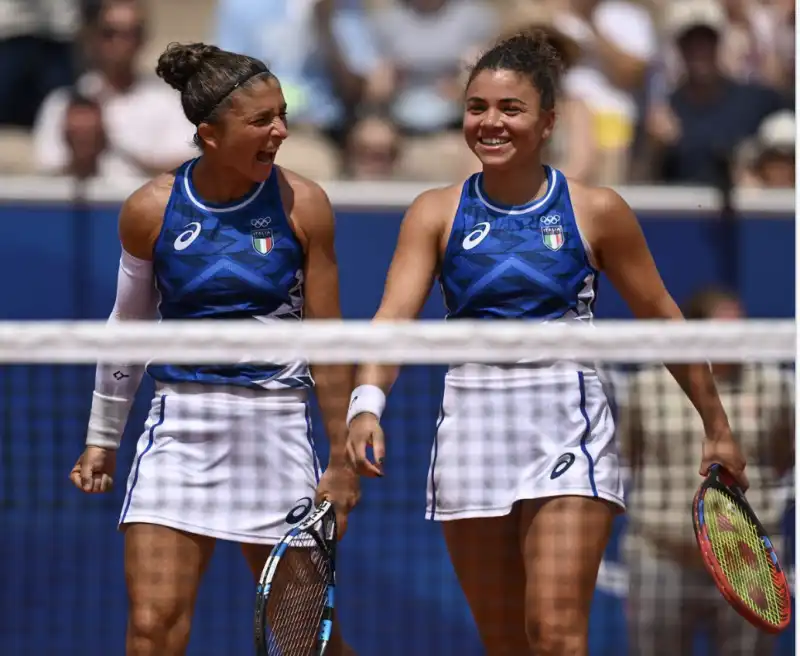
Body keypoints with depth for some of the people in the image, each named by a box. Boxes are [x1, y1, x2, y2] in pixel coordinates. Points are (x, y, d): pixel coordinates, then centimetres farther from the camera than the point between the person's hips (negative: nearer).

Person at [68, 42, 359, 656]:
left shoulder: (302, 205, -4)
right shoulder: (152, 209, -2)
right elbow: (127, 329, 12)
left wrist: (342, 458, -1)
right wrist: (102, 437, 17)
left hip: (275, 425, 0)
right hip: (180, 425, 1)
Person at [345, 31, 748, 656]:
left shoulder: (597, 212, -2)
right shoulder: (436, 213, 2)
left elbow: (662, 321, 7)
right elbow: (395, 314, -11)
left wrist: (717, 427, 11)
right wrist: (367, 404, -30)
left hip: (568, 423, -3)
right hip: (473, 421, 3)